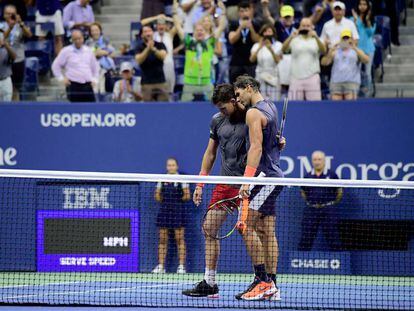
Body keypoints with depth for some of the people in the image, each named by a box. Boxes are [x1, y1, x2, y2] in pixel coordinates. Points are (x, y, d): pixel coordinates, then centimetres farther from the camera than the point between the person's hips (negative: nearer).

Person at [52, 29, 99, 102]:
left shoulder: (88, 51, 12)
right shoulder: (66, 51, -1)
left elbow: (95, 66, 25)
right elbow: (56, 66, 4)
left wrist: (95, 79, 14)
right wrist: (62, 79, -1)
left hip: (87, 85, 4)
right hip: (74, 85, -4)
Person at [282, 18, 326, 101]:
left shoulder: (316, 40, 10)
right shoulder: (294, 40, 10)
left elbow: (323, 50, -9)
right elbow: (284, 49, -6)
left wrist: (316, 37, -26)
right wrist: (291, 37, -23)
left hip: (312, 77, -1)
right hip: (296, 77, 1)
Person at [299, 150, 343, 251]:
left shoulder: (331, 175, 1)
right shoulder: (308, 176, 8)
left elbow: (339, 192, 9)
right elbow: (303, 192, 21)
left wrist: (332, 204, 10)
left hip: (328, 211, -2)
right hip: (311, 210, 2)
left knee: (333, 238, -2)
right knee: (306, 238, 1)